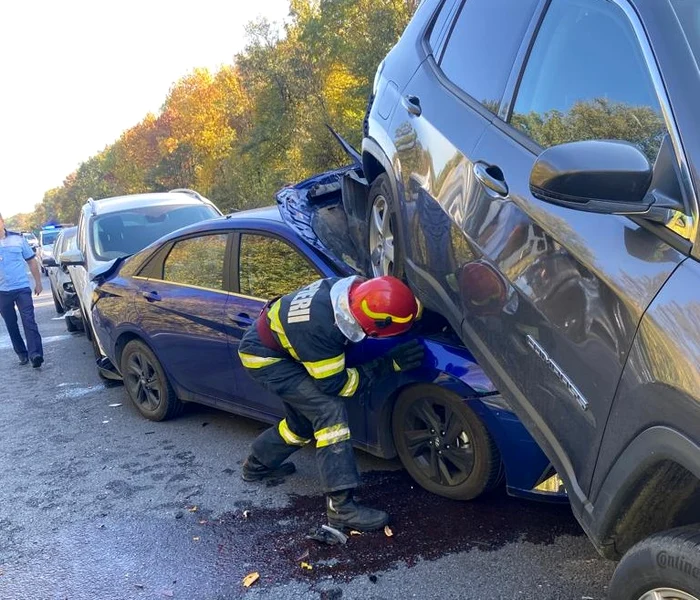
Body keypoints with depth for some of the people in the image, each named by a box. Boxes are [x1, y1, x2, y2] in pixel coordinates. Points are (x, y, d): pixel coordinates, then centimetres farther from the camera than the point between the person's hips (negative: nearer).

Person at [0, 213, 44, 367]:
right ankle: (22, 354, 17)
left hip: (22, 288, -2)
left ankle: (35, 354, -17)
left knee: (29, 322, -10)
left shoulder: (18, 238, 2)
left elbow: (31, 261, 9)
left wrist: (38, 282, 8)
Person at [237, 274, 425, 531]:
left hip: (276, 341, 8)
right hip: (264, 355, -8)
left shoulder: (354, 288, -19)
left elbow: (410, 305, 1)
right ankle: (341, 505, -17)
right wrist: (388, 364, -25)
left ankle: (256, 466, 41)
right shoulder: (321, 328, -39)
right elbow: (335, 385, -24)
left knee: (302, 422, 17)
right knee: (329, 410, -20)